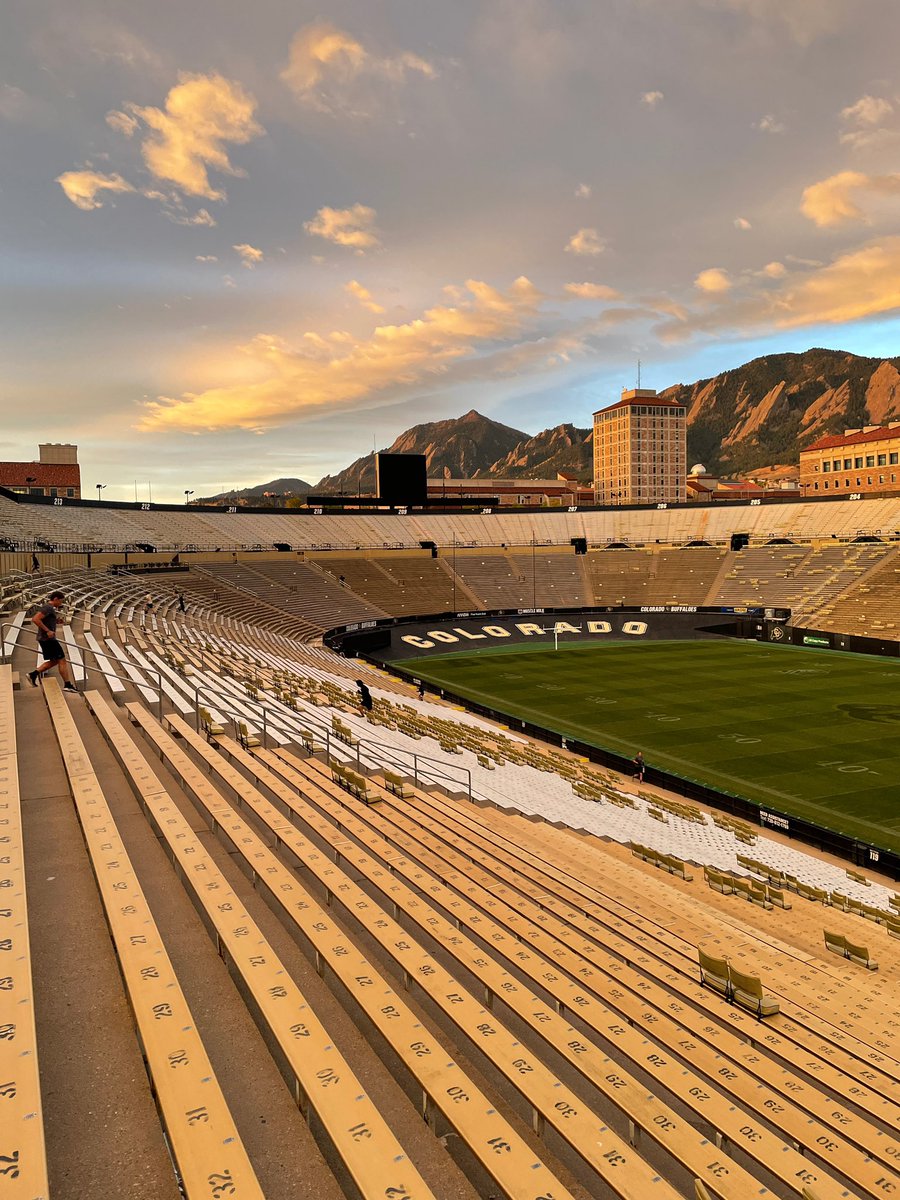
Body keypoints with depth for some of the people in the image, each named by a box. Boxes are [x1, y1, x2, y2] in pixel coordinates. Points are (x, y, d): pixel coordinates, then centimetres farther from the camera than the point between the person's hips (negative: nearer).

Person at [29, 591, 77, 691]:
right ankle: (67, 685, -2)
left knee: (54, 661, 17)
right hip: (48, 639, -10)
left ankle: (33, 674, 15)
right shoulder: (48, 608, -15)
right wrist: (47, 631, -25)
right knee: (62, 660, -6)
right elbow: (35, 619, -27)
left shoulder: (49, 608, 16)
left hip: (46, 639, 10)